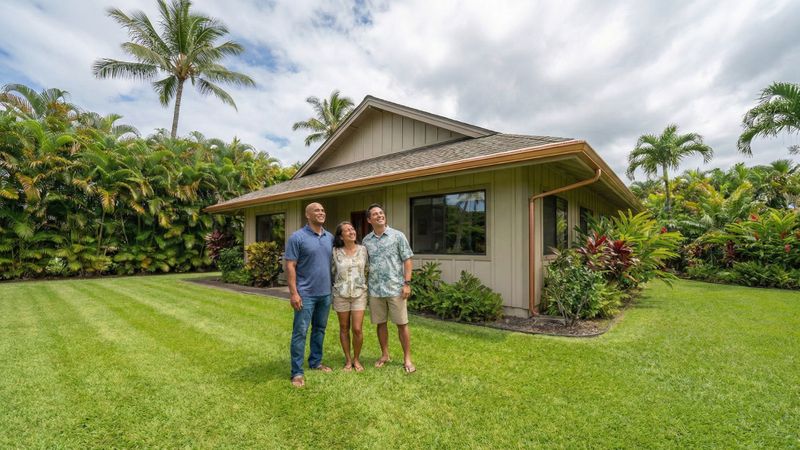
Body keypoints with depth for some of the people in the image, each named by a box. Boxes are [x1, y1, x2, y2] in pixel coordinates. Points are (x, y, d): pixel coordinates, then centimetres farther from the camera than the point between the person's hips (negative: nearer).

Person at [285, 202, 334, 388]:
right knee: (300, 332, 1)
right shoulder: (297, 237, -9)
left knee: (320, 329, 17)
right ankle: (297, 372, 12)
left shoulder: (330, 237, 7)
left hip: (325, 293, 6)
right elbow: (290, 266, -11)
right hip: (305, 294, -6)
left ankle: (316, 362, 33)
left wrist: (333, 287, 10)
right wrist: (293, 293, -16)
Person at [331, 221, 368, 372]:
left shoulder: (363, 250, 0)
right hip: (341, 294, 0)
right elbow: (332, 272, 5)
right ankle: (348, 360, 28)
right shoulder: (335, 252, -5)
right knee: (344, 328, 10)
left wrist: (365, 284, 8)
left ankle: (356, 359, 21)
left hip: (359, 293, 0)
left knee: (357, 329, -3)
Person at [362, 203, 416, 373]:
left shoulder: (398, 236, -3)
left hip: (395, 288, -3)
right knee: (380, 323, 13)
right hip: (375, 289, 3)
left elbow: (407, 260, -4)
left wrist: (407, 283, -11)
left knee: (402, 324, 3)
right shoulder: (366, 240, 7)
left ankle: (407, 358, 16)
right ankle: (385, 355, 29)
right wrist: (364, 284, 8)